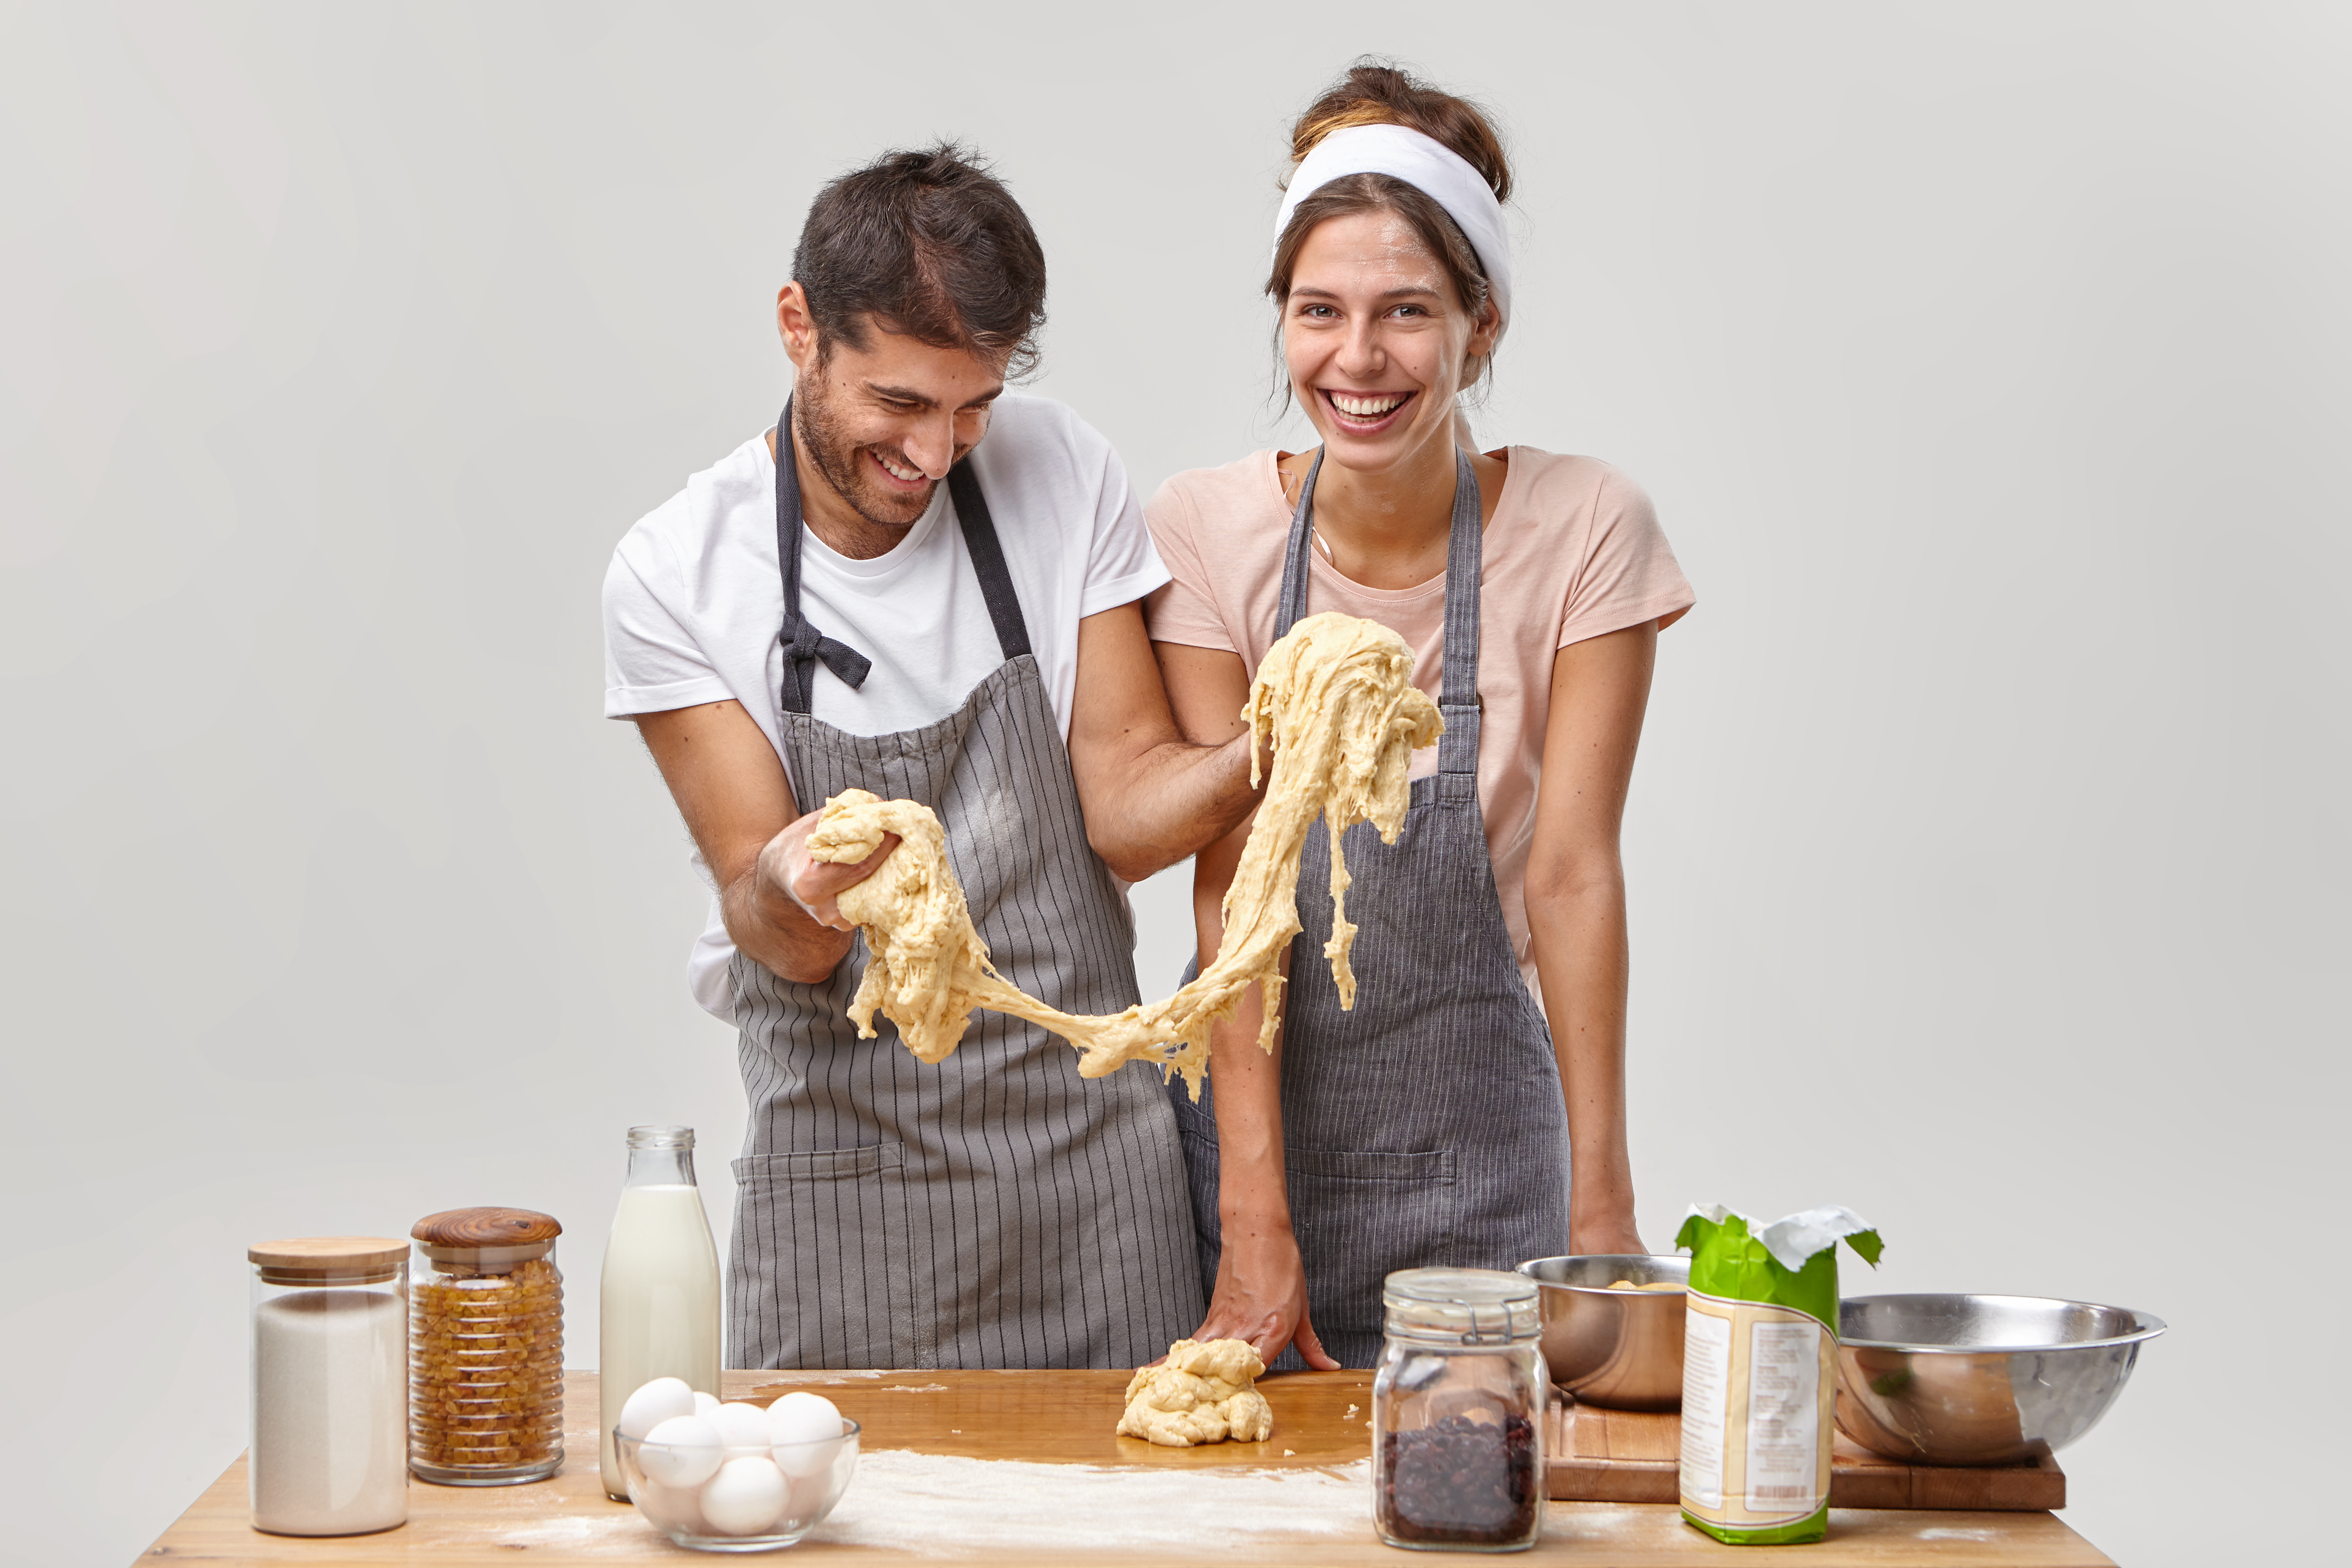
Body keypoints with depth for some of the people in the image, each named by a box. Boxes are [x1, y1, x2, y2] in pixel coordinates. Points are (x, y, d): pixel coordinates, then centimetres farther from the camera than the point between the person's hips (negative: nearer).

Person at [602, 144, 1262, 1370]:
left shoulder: (1062, 475, -3)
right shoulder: (674, 576, -8)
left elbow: (1121, 810, -3)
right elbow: (782, 947, -10)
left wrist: (1256, 758, -23)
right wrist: (787, 891, -33)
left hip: (1089, 1155, 2)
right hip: (845, 1171, -1)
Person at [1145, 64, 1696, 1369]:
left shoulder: (1582, 532, -10)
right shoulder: (1204, 532, -9)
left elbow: (1573, 871, -11)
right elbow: (1230, 880, -12)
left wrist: (1603, 1203, -15)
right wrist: (1255, 1215, -17)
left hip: (1478, 1156, 0)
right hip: (1252, 1111, 1)